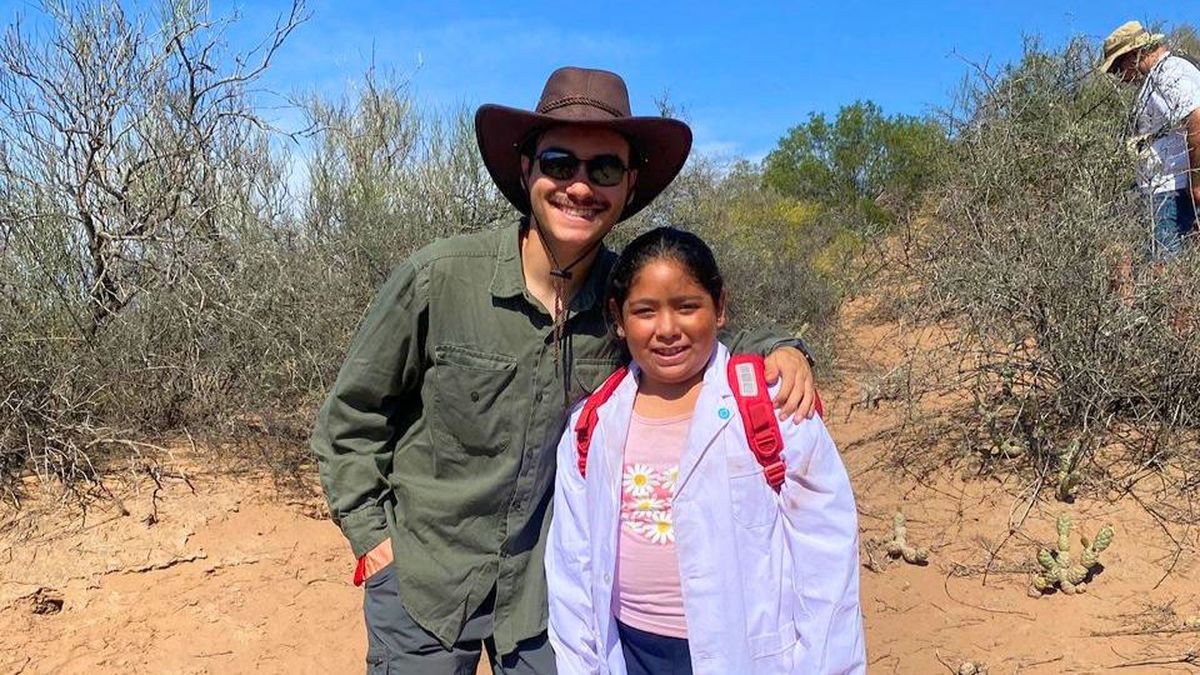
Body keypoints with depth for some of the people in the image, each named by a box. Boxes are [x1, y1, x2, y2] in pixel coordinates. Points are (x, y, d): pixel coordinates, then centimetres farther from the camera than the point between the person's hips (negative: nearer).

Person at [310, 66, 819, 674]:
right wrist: (371, 536, -4)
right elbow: (350, 416, -4)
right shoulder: (437, 278, -17)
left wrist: (774, 349, -13)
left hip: (550, 585, 2)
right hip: (425, 574, -2)